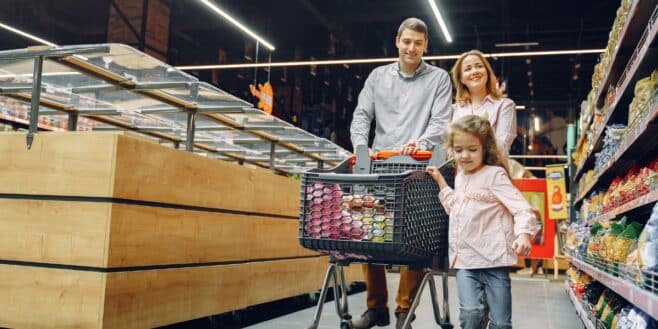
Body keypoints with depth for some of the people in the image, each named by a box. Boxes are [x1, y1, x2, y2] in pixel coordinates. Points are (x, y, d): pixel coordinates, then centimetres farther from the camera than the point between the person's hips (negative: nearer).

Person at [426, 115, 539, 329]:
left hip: (494, 258, -4)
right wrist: (440, 181, 24)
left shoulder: (495, 174, -6)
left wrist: (523, 234, -32)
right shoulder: (460, 177, 15)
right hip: (465, 260, 5)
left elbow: (521, 208, -14)